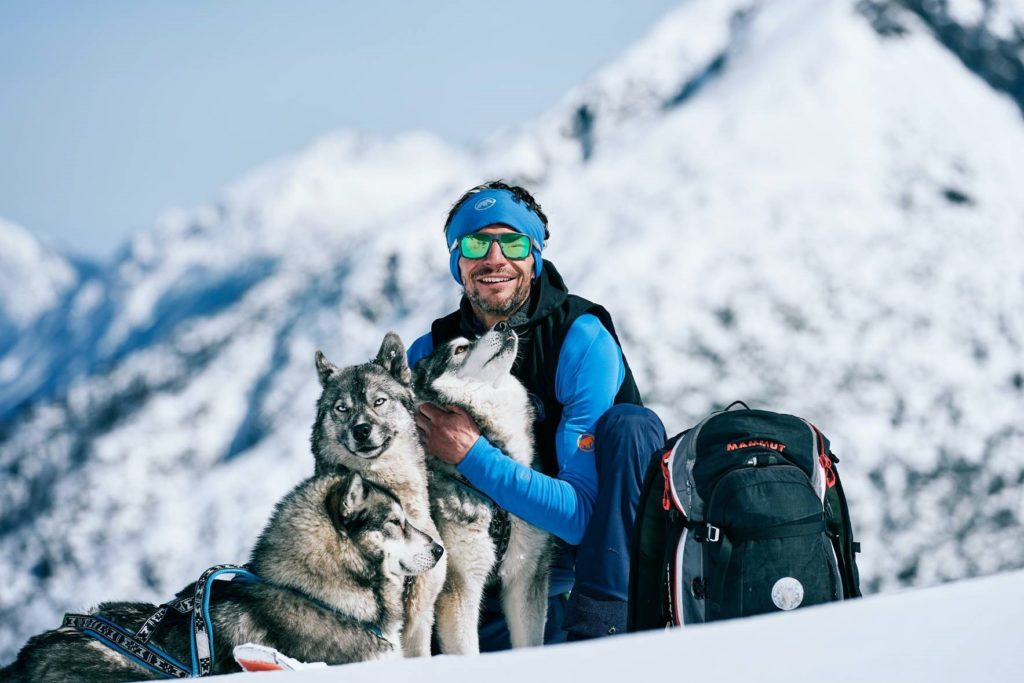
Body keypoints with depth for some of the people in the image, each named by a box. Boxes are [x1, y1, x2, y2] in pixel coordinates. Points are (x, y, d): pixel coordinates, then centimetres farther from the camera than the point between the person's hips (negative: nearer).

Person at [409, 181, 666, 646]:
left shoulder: (583, 340, -19)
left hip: (599, 537, -3)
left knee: (630, 425, -30)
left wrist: (472, 455, -30)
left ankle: (599, 626, -30)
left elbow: (583, 513, -25)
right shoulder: (428, 354, -5)